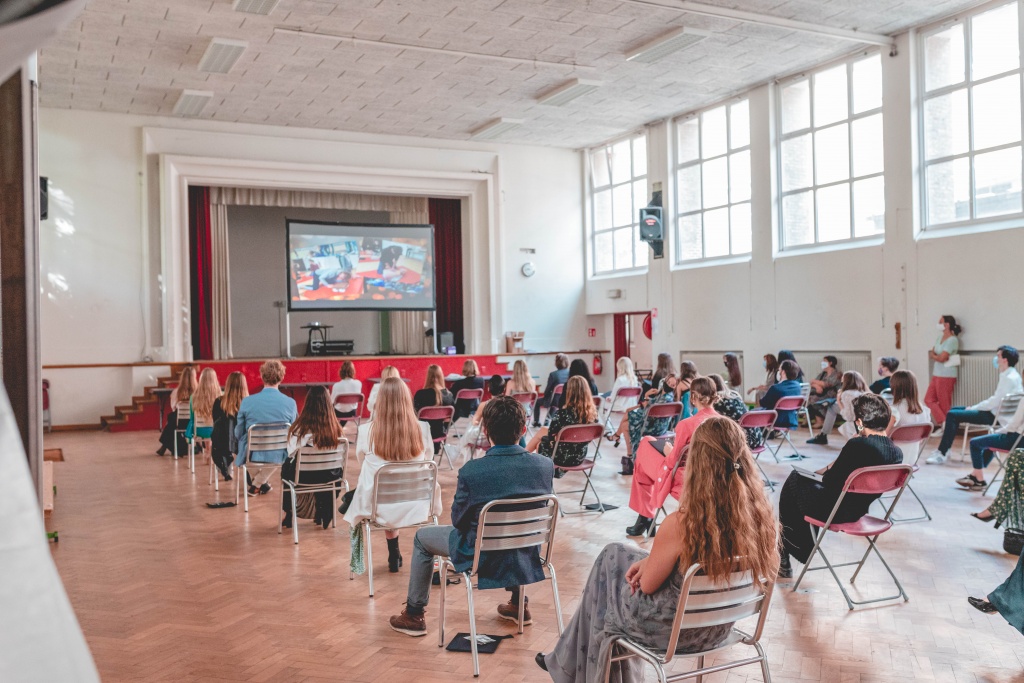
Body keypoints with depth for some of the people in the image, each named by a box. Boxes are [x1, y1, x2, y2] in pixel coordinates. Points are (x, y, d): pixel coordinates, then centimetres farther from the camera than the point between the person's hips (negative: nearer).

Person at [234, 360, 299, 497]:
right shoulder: (290, 403, -11)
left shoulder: (247, 402, -13)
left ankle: (255, 481, 52)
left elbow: (238, 434, 0)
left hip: (252, 456, 0)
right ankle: (258, 485, 39)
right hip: (279, 456, 0)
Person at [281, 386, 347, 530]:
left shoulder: (300, 428, -22)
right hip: (329, 477, 2)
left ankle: (289, 514, 42)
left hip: (303, 477, -2)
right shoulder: (335, 427, -14)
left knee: (286, 466, 32)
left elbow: (291, 453, -9)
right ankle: (324, 513, 42)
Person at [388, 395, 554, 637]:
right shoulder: (545, 465, -15)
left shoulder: (471, 471, -26)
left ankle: (414, 615, 32)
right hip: (527, 555, 4)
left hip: (482, 557, -4)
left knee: (422, 537, 21)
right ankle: (518, 603, 47)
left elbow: (458, 521, -11)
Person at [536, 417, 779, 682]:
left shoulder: (680, 524, -32)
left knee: (613, 556, 22)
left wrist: (648, 564, 6)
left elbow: (647, 585, -16)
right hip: (717, 630, 5)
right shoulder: (763, 519, -16)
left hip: (669, 631, -5)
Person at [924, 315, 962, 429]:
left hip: (946, 376, -9)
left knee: (944, 404, -2)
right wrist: (935, 355, -10)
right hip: (936, 374, 9)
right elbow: (932, 353, 12)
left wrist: (933, 355, 0)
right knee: (929, 399, 6)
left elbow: (941, 358, -20)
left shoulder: (952, 340, -13)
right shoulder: (940, 337, 13)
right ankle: (943, 423, 9)